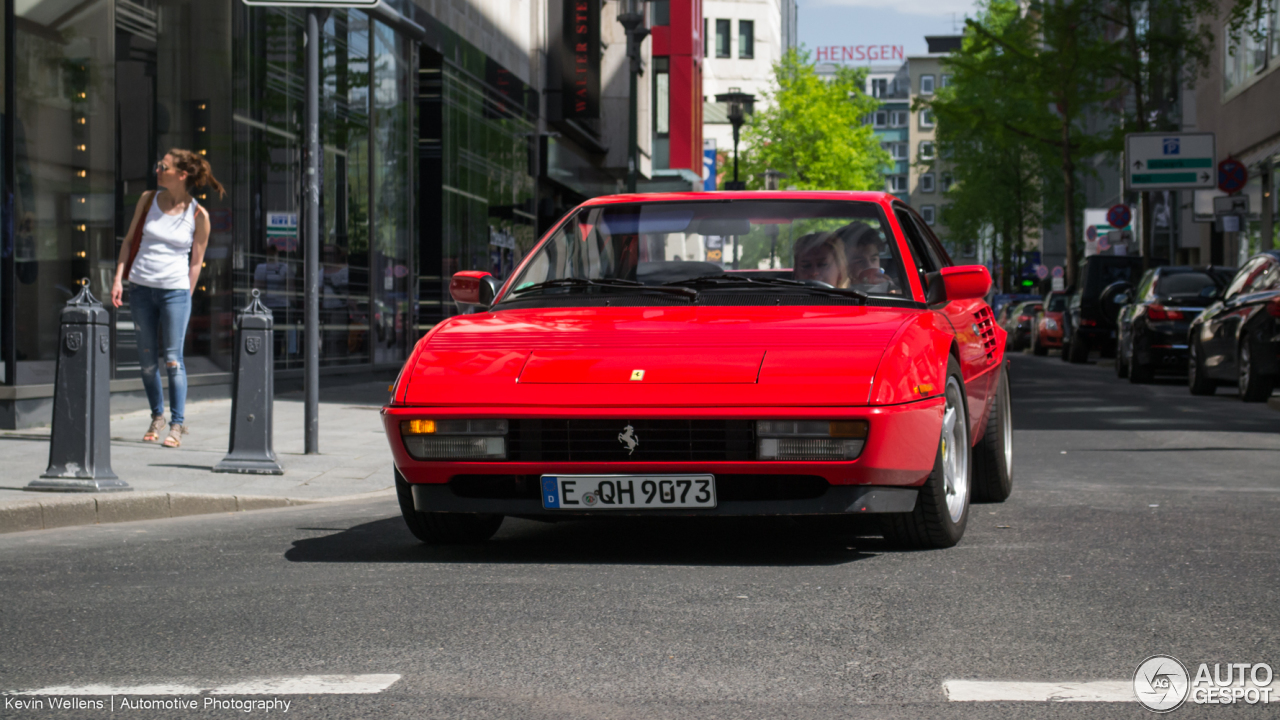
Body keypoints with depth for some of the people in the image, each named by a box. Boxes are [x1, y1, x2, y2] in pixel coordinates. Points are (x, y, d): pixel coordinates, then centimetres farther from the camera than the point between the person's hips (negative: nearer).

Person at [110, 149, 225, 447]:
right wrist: (118, 278, 4)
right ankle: (157, 416, 24)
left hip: (175, 290, -3)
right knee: (147, 359, 7)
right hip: (140, 287, 3)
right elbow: (130, 240, 12)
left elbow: (196, 261, 2)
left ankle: (177, 423, 3)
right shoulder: (148, 199, 4)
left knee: (172, 358, -5)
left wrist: (186, 298, 0)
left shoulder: (198, 215, -4)